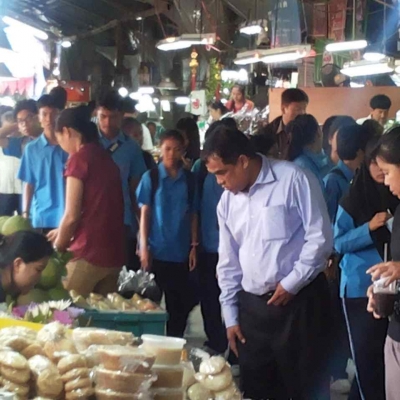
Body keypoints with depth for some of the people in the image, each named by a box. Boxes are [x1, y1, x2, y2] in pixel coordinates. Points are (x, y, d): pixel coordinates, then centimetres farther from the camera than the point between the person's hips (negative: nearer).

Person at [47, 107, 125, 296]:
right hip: (114, 252, 7)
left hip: (89, 253, -7)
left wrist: (57, 249, 6)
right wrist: (64, 233, 30)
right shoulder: (106, 157, 15)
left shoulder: (79, 158, -7)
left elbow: (72, 215, -10)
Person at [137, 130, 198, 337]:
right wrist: (144, 246, -6)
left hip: (181, 251, 2)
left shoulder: (189, 179, 3)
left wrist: (194, 246, 2)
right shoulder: (151, 177, -1)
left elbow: (193, 214, 6)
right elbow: (144, 213, -1)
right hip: (157, 250, -1)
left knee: (180, 303, 4)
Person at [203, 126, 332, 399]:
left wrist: (292, 282, -13)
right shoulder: (227, 202, 9)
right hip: (251, 305, 6)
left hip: (300, 300, -6)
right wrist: (230, 315, 13)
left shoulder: (293, 180, -11)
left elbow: (320, 238, -12)